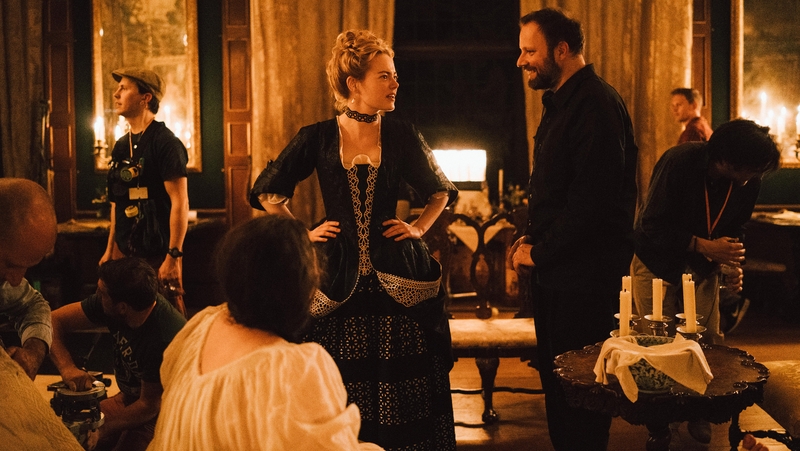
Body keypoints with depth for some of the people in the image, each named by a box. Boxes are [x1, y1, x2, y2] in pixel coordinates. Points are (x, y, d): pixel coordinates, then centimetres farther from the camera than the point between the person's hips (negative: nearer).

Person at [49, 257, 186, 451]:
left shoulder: (164, 340, -34)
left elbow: (150, 406, -22)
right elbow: (55, 320, -9)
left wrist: (103, 430, -16)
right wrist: (67, 367, -24)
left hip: (161, 411, -6)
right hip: (130, 398, 6)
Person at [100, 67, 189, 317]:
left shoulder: (165, 142, -11)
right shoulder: (121, 146, 12)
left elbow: (180, 202, -16)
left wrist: (173, 256, -20)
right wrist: (109, 249, 17)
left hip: (158, 254, -7)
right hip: (124, 251, 7)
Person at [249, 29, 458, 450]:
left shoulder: (403, 136, 3)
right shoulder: (317, 138, 0)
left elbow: (441, 191, 18)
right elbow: (266, 192, 10)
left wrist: (419, 228, 6)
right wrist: (303, 234, 5)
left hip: (395, 280, 1)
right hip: (339, 278, 0)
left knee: (400, 393, 4)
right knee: (342, 397, 6)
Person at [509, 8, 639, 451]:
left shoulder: (596, 104, -17)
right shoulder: (559, 103, 15)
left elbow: (592, 199, -23)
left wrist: (539, 253, -15)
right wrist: (529, 238, 8)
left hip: (584, 276, -10)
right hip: (555, 271, 10)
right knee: (555, 380, 16)